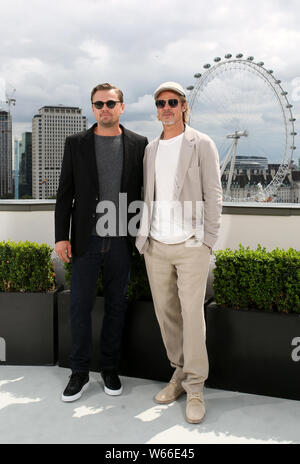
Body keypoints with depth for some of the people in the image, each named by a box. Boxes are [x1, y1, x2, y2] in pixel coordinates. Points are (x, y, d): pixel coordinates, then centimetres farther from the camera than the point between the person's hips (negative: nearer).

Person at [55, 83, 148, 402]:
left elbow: (144, 190, 8)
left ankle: (110, 369, 25)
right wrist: (61, 236, -2)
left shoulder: (138, 144, 5)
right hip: (86, 240, 0)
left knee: (116, 306, 10)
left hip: (121, 241, 1)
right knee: (80, 306, 4)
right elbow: (65, 193, 3)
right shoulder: (76, 144, 4)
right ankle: (79, 372, 19)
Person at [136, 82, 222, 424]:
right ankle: (180, 372, 23)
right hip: (156, 245, 5)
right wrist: (143, 238, 8)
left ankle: (195, 388, 6)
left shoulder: (202, 145, -1)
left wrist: (208, 241, -10)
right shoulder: (151, 150, 13)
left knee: (192, 315, -5)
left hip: (190, 245, -5)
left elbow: (213, 195, -4)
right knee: (165, 312, 8)